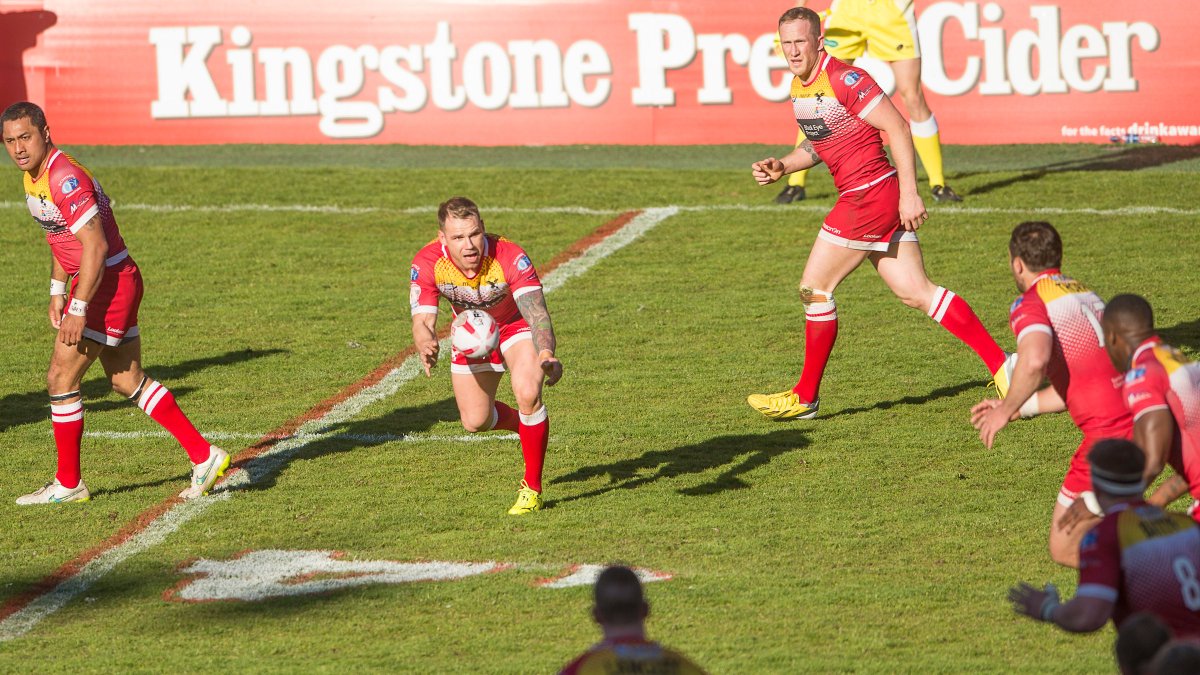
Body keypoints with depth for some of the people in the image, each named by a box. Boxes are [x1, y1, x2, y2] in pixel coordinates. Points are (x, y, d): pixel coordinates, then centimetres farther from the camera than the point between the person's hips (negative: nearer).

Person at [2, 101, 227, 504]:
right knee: (128, 382, 13)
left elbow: (95, 246, -26)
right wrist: (57, 292, 18)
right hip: (95, 283, 10)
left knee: (61, 379, -6)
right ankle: (204, 456, 17)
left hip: (109, 283, -10)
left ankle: (68, 484, 5)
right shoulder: (34, 174, 8)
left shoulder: (64, 178, -23)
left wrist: (78, 309, -25)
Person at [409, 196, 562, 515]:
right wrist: (426, 345, -58)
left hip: (517, 326, -3)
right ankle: (528, 426, 38)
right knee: (475, 421, 2)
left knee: (528, 394, -28)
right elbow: (422, 321, -33)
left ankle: (532, 489, -10)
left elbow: (537, 312, -44)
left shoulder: (510, 258, -38)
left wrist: (546, 354, -65)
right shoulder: (427, 264, -31)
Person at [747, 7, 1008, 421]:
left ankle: (805, 398, 9)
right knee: (916, 293, 6)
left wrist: (909, 193, -21)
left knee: (814, 288, -2)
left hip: (871, 196, -9)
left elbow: (896, 127, -18)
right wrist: (782, 166, 9)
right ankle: (1000, 366, 4)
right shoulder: (798, 86, 12)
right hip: (860, 198, 9)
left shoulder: (844, 80, -17)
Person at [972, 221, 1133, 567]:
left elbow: (1035, 360, -28)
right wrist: (1019, 409, 30)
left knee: (1064, 549, 2)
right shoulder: (1086, 295, 20)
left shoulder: (1030, 304, -6)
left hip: (1109, 433, -8)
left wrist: (1006, 410, -13)